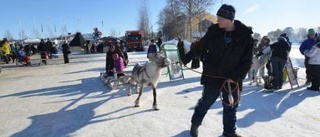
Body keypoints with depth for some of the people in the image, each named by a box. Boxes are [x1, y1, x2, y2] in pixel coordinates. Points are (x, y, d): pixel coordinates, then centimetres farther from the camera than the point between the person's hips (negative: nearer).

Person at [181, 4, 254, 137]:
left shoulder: (245, 36, -10)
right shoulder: (214, 31, -6)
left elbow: (247, 61, -7)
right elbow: (199, 47, 7)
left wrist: (235, 77, -15)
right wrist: (185, 59, 11)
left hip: (232, 79, 0)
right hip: (212, 76, 0)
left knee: (231, 106, 14)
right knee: (205, 102, 12)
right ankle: (194, 124, 35)